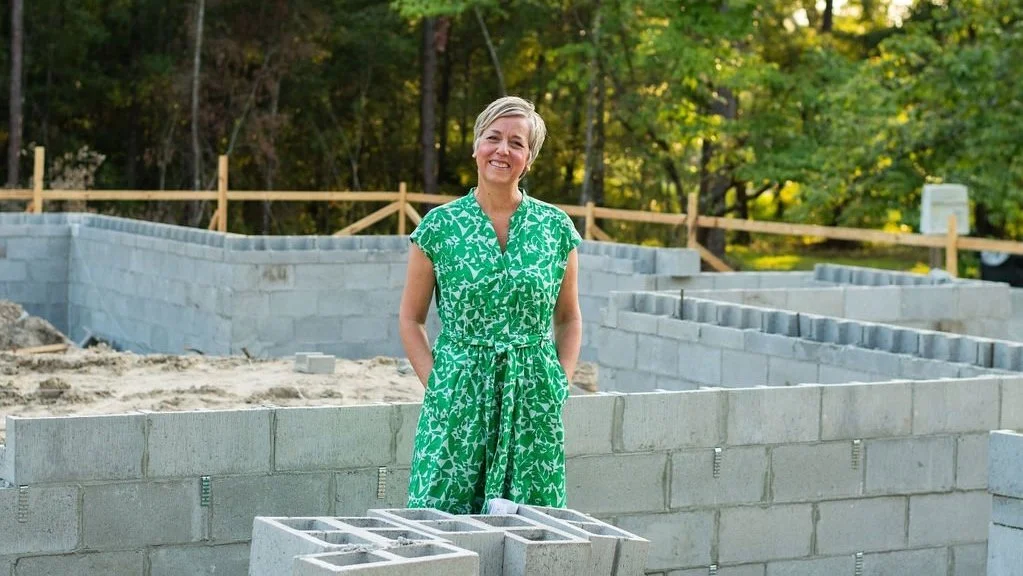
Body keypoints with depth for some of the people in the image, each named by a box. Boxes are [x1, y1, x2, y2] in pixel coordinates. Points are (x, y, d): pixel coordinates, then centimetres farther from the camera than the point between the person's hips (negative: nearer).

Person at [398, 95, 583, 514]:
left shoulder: (556, 228, 4)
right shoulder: (439, 226, 1)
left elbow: (569, 319, 13)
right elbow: (410, 319, 6)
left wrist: (561, 383, 1)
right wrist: (435, 383, -4)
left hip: (533, 401, 1)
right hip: (457, 397, -1)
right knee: (445, 515, -2)